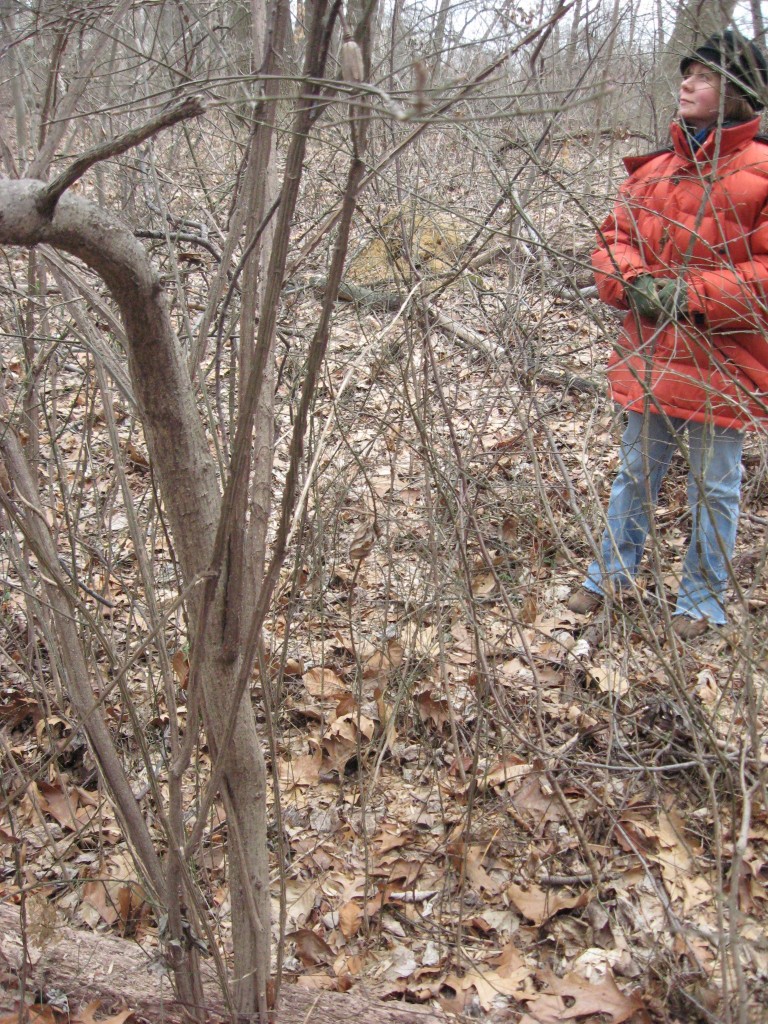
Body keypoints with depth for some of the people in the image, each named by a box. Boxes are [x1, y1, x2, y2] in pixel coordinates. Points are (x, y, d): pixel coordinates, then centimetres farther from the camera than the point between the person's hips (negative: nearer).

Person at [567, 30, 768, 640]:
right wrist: (633, 283, -13)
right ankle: (613, 573, 36)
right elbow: (615, 238, 7)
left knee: (715, 487, 9)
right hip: (650, 356, 5)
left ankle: (703, 600, 26)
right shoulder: (654, 170, 8)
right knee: (636, 473, 18)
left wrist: (693, 295, -22)